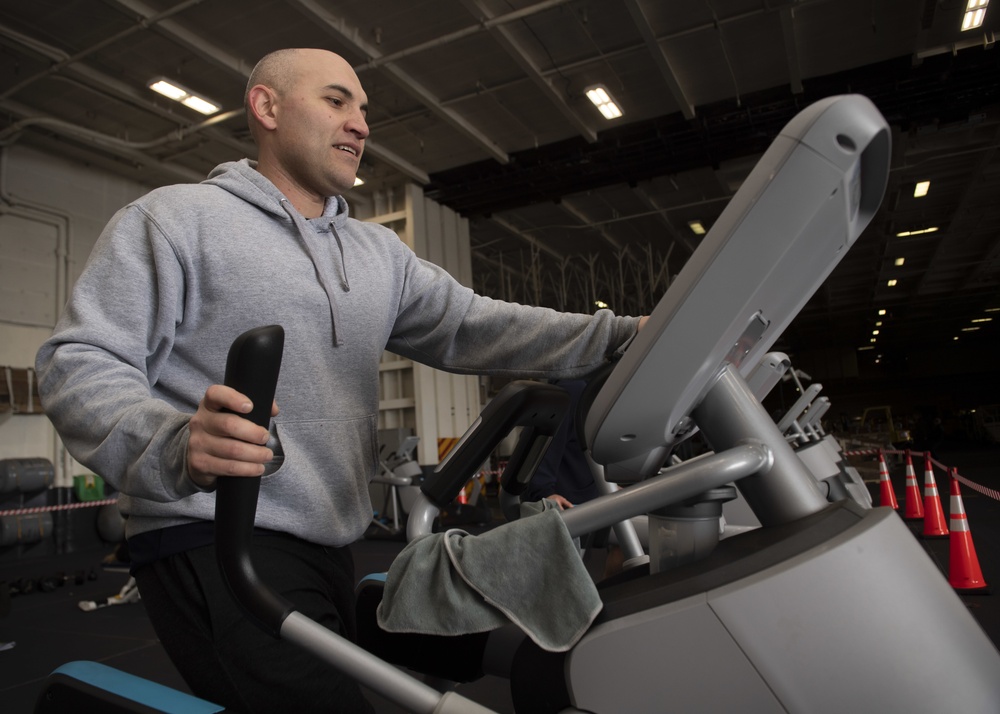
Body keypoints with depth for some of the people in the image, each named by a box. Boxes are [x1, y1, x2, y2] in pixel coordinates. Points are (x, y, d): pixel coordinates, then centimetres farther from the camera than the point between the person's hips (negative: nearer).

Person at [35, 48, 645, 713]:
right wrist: (177, 445, -31)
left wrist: (625, 335, -9)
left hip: (333, 547, 7)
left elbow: (472, 324, 3)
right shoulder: (174, 217, -2)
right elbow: (80, 363, -9)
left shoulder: (380, 250, 15)